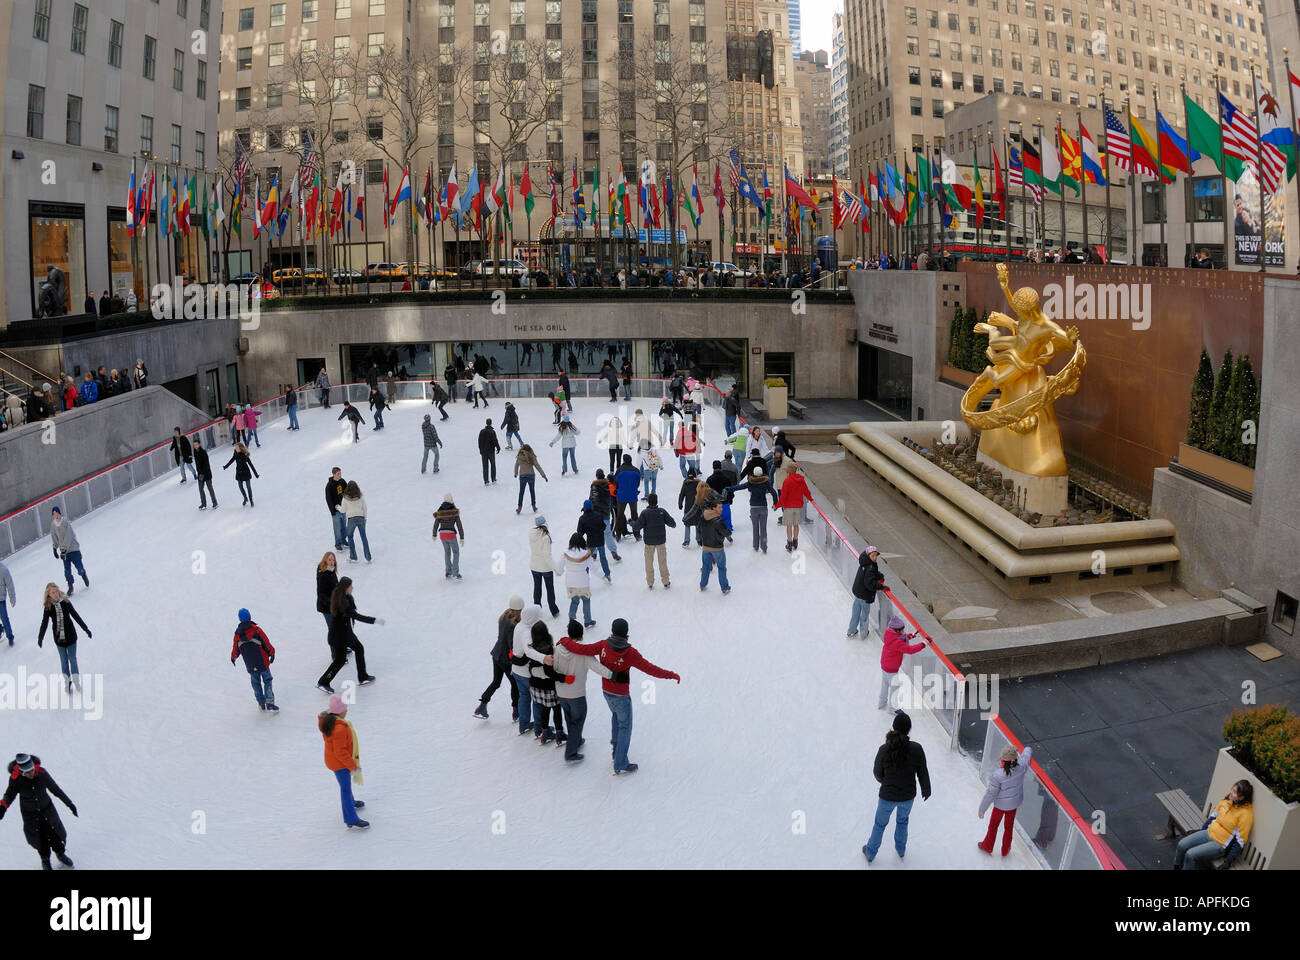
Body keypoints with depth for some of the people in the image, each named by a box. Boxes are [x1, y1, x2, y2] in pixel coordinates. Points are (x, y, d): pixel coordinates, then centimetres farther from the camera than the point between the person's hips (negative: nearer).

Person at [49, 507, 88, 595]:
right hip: (64, 551, 4)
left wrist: (64, 550, -23)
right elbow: (54, 539, 12)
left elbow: (67, 538, -20)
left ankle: (83, 575, 35)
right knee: (67, 571, 0)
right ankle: (70, 587, 15)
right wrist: (55, 549, 11)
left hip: (74, 549, -4)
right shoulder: (53, 525, 0)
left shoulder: (66, 523, -17)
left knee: (80, 569, 1)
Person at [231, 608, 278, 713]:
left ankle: (262, 704, 19)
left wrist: (233, 657, 30)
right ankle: (270, 704, -3)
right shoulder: (256, 629, -11)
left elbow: (236, 648, 10)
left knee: (256, 683, 17)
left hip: (249, 664, 3)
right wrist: (272, 653, 8)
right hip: (262, 661, -3)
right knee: (267, 681, 5)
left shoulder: (237, 633, -1)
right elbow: (266, 642, -7)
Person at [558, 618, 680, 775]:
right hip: (621, 696, -5)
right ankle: (620, 765, 14)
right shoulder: (630, 653, -27)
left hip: (606, 691, 5)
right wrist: (671, 675, -14)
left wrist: (565, 641, 3)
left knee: (616, 715, 33)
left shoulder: (603, 645, -16)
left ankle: (615, 745, 49)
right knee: (625, 727, 9)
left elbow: (581, 649, -16)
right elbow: (649, 668, -24)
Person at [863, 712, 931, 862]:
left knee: (880, 823, 25)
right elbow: (923, 773, -10)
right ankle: (901, 850, 52)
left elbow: (877, 772, -8)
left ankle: (870, 853, 44)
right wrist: (926, 789, 11)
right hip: (908, 796, 1)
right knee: (902, 820, 33)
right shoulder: (916, 749, -24)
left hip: (887, 796, -1)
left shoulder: (884, 749, -24)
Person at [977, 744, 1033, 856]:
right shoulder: (1021, 766, -25)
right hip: (1015, 803, 4)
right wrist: (1028, 750, 24)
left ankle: (987, 847, 46)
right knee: (1009, 826, 26)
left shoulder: (998, 775, -36)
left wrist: (982, 809, -9)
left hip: (1000, 805, -4)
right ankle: (1005, 850, 47)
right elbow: (1027, 751, -1)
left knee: (993, 826, 22)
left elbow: (991, 794, -24)